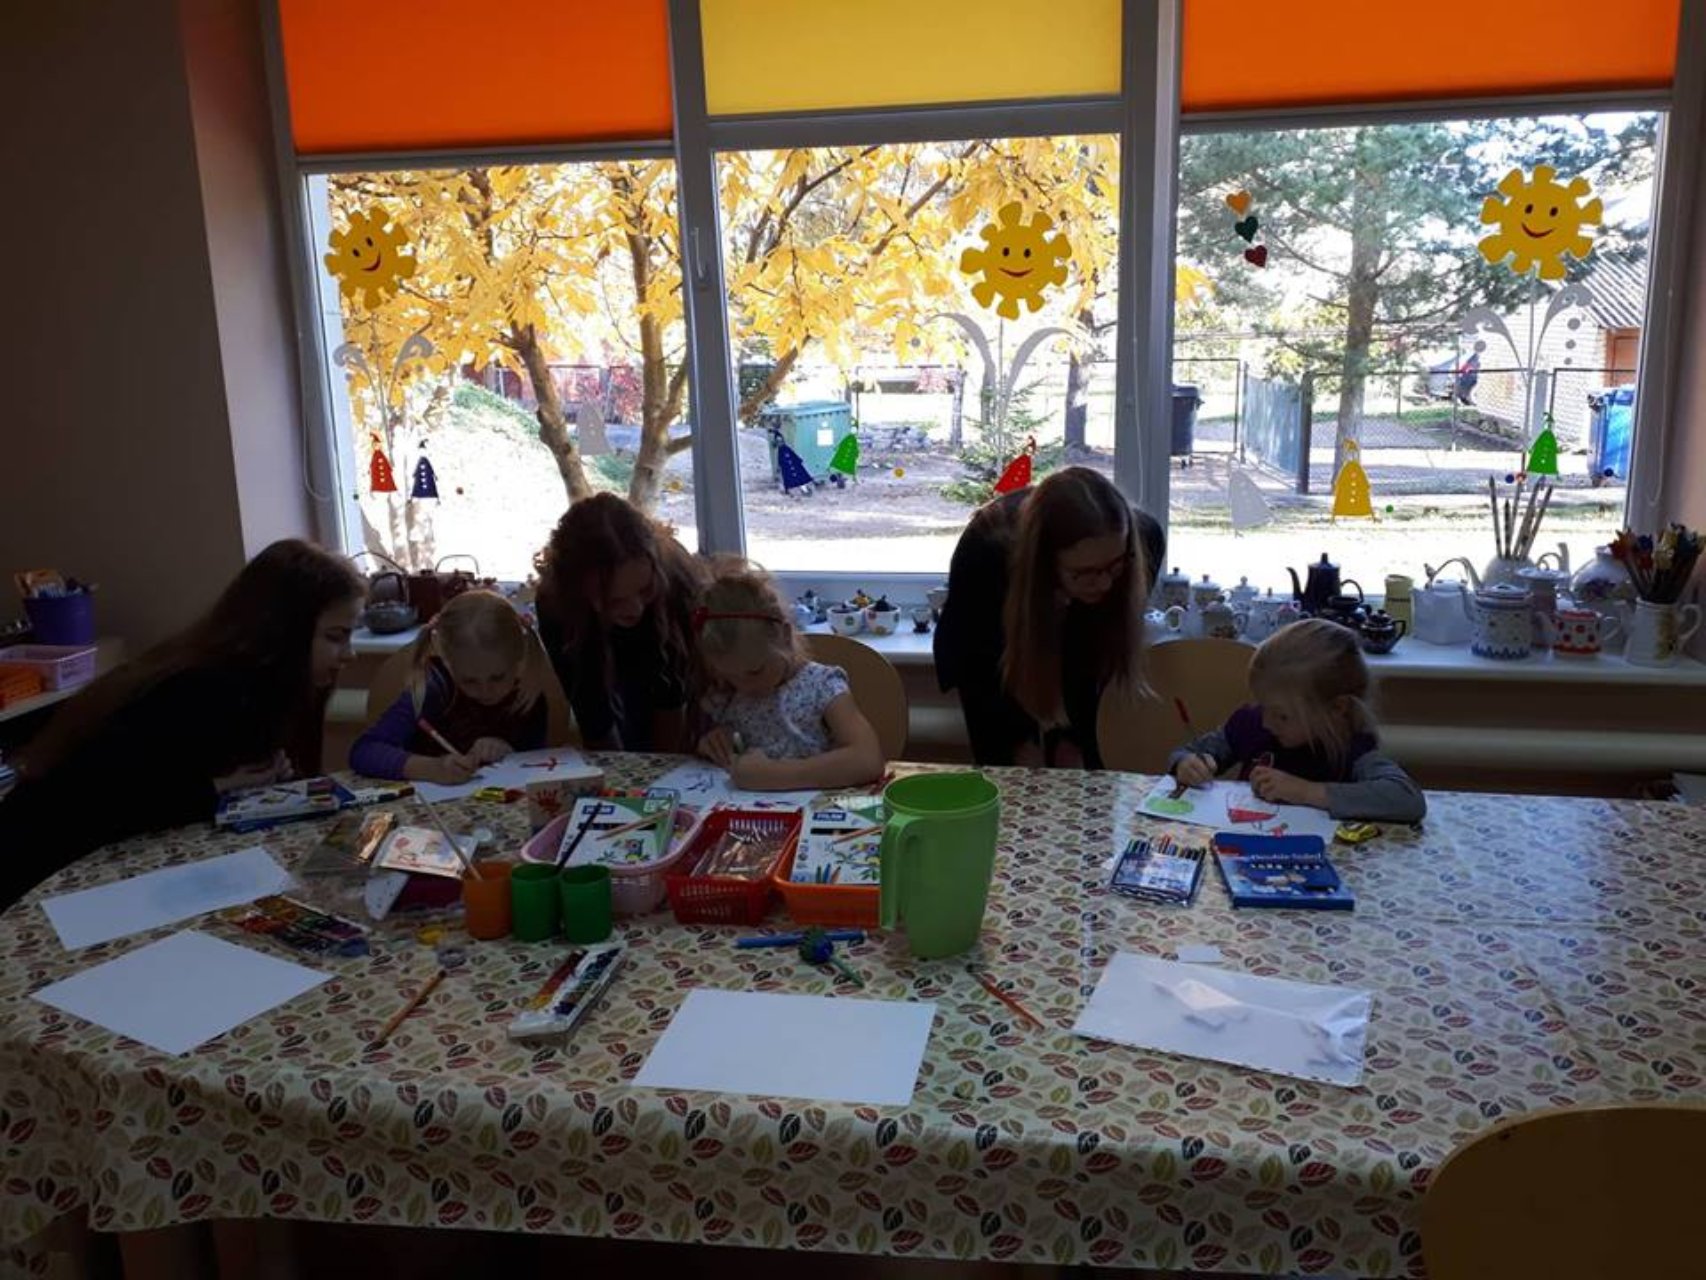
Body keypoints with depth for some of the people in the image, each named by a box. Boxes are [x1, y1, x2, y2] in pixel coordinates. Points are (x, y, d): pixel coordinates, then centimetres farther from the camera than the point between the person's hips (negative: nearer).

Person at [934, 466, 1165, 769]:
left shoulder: (1144, 540, -32)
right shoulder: (986, 548, -39)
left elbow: (1101, 652, -16)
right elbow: (976, 663, -21)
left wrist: (1073, 741, -11)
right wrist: (1022, 745, -16)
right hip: (991, 659, -2)